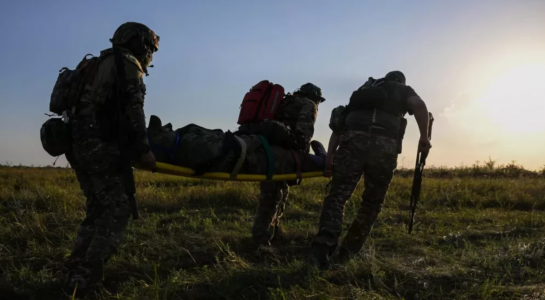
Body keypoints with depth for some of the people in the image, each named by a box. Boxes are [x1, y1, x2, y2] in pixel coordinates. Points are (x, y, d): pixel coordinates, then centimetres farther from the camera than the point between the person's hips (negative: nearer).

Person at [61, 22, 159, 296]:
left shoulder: (100, 65, 28)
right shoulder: (127, 63, 0)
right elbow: (132, 109, -14)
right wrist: (143, 148, -17)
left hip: (80, 144, 9)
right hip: (101, 147, -9)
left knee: (98, 209, 14)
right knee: (118, 208, -7)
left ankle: (75, 271, 14)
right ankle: (85, 277, -9)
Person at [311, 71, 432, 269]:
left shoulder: (364, 89, 36)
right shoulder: (403, 90, 28)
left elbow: (340, 124, 25)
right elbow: (419, 105, 3)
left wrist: (330, 154, 19)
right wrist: (424, 138, 9)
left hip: (353, 139, 2)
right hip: (384, 144, -2)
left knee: (338, 195, -6)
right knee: (372, 203, 12)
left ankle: (324, 244, -26)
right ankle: (348, 251, 12)